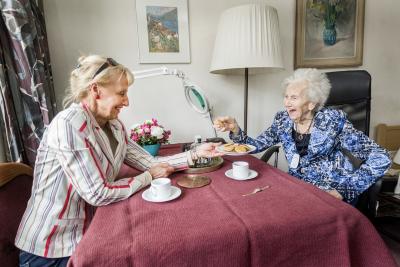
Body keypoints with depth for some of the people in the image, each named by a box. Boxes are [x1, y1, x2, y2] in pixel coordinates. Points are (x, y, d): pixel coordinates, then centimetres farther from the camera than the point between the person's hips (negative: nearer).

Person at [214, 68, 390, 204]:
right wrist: (235, 129, -17)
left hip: (332, 192, -4)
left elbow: (380, 159, -13)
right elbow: (255, 146, 0)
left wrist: (344, 191, -17)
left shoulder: (333, 120, -13)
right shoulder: (283, 120, 0)